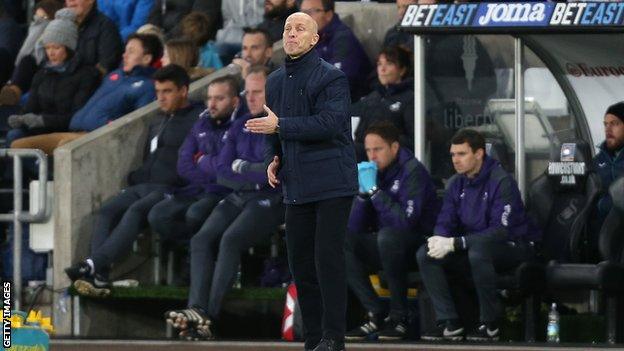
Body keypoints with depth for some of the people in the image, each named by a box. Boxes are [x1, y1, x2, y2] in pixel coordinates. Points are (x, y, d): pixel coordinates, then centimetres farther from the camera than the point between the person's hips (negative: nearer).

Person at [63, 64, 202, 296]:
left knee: (136, 211, -33)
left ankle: (94, 265, -46)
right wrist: (134, 177, 18)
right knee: (107, 212, -18)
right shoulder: (159, 121, 28)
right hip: (143, 186, 8)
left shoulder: (197, 119, -1)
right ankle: (99, 277, -35)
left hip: (170, 190, -8)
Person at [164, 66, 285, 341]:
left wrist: (242, 167, -3)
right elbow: (223, 171, 11)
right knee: (202, 239, -19)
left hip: (270, 201, -6)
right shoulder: (239, 128, 20)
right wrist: (255, 175, -4)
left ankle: (208, 314, -36)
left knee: (230, 240, -30)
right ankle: (197, 309, -33)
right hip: (238, 198, 7)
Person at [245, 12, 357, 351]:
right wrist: (273, 159, 7)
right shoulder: (275, 81, 15)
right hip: (297, 187, 7)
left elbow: (330, 122, -21)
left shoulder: (331, 77, -8)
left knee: (328, 258, -10)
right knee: (300, 260, 8)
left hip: (331, 183, -7)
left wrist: (280, 125, -21)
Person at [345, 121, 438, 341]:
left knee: (388, 235, -37)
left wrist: (374, 190, -25)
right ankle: (375, 316, -16)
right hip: (384, 246, 7)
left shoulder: (413, 172, -14)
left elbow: (406, 220, -27)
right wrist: (362, 192, -11)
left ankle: (399, 316, -24)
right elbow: (355, 228, 3)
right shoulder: (370, 172, 6)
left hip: (418, 246, -7)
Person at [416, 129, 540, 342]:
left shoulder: (501, 182, -17)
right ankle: (449, 323, -13)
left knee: (478, 250, -39)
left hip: (513, 247, -7)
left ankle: (490, 325, -26)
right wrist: (439, 240, -23)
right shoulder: (456, 184, 6)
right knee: (425, 255, -12)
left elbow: (501, 230, -26)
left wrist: (454, 243, -31)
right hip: (473, 247, 7)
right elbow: (444, 223, 5)